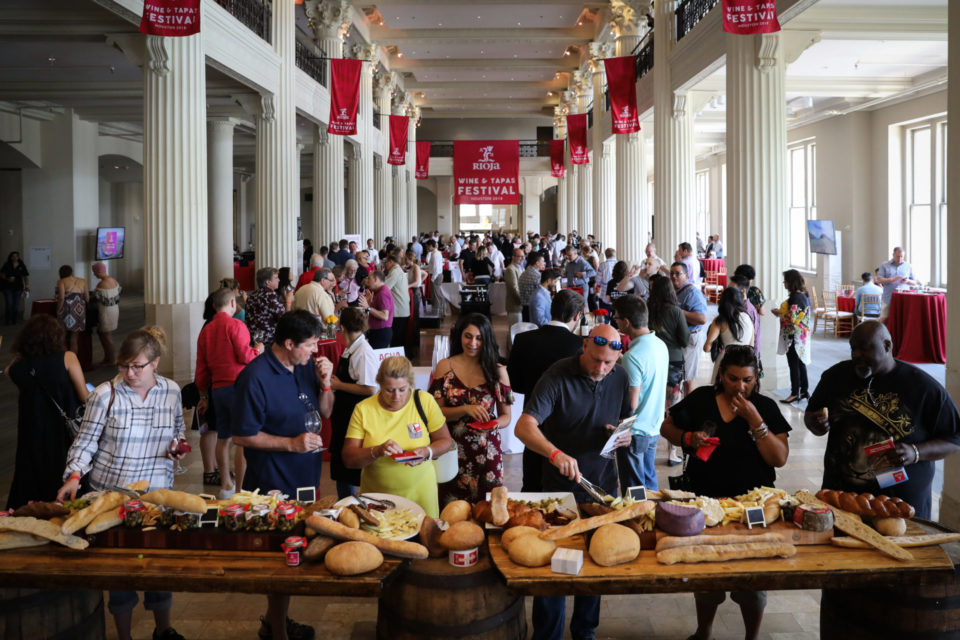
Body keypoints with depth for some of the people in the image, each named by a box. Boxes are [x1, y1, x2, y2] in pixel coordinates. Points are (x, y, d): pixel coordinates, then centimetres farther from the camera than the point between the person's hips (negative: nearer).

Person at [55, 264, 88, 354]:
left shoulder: (61, 281, 3)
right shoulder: (82, 281, 12)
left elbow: (61, 297, -11)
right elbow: (87, 298, 7)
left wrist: (58, 311, -3)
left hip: (67, 309, -3)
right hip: (79, 311, 3)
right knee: (74, 341, 9)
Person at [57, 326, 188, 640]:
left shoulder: (171, 391, -3)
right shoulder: (105, 394, -12)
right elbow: (86, 441, -8)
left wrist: (177, 445, -7)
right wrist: (74, 475, -21)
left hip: (157, 490, 3)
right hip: (111, 491, -2)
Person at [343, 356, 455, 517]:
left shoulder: (424, 401, -6)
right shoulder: (363, 409, -6)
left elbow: (446, 441, 2)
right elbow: (348, 459, -7)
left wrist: (427, 452, -18)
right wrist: (377, 451, -25)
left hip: (419, 491, 0)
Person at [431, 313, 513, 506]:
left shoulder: (498, 371, 2)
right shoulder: (445, 367, 1)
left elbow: (506, 416, 6)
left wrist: (494, 423, -16)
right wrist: (465, 409, -18)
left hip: (487, 452, 0)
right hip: (453, 450, 0)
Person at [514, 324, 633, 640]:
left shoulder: (619, 377, -2)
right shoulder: (558, 376, -18)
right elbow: (524, 427, -26)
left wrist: (625, 435, -11)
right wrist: (556, 453, -43)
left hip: (603, 483, 5)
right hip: (561, 485, -4)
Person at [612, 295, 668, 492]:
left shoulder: (633, 356, -25)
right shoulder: (661, 345, 2)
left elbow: (631, 405, -23)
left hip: (635, 432, -8)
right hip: (654, 428, 8)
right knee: (649, 482, 22)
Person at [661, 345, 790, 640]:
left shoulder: (766, 407, -3)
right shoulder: (701, 399, -1)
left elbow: (779, 458, -11)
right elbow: (667, 427, 9)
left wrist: (754, 420, -20)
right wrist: (687, 438, -12)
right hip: (706, 498, 1)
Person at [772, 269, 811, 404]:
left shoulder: (795, 297, -20)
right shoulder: (804, 295, 9)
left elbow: (791, 318, -23)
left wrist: (779, 314, -6)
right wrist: (782, 312, 13)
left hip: (794, 336, -9)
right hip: (803, 335, 9)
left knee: (794, 364, -2)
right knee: (801, 363, 15)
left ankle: (795, 393, 3)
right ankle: (804, 391, 21)